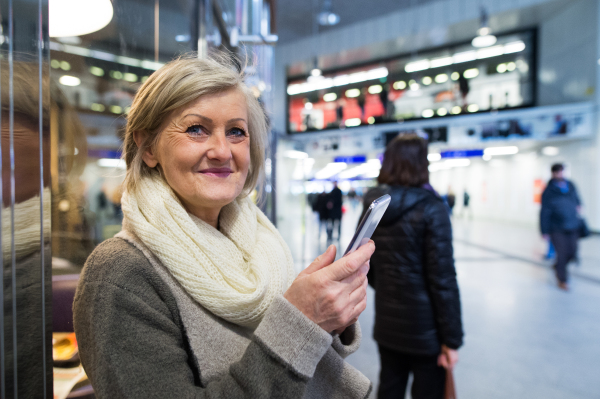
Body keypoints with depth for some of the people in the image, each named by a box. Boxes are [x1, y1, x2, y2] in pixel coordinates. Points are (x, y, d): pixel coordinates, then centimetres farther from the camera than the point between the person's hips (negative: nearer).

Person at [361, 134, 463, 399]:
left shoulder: (373, 207, 0)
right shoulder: (431, 208, -17)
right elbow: (443, 279, -17)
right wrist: (452, 338, -9)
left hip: (386, 326, 5)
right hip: (425, 332, -5)